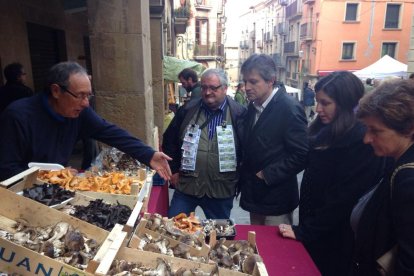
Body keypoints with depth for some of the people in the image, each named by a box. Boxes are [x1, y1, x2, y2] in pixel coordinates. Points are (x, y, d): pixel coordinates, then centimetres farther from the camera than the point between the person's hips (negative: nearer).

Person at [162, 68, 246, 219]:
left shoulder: (238, 113, -8)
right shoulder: (188, 109, 0)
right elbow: (169, 140, 9)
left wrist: (239, 180, -1)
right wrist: (173, 170, 6)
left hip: (221, 190, -1)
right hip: (186, 185, 2)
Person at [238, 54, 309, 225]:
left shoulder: (290, 108, -17)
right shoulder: (253, 106, 6)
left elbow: (301, 154, -19)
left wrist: (268, 175, -16)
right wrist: (245, 176, 5)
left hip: (276, 198, -7)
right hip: (255, 195, 7)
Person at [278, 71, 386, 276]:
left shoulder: (362, 141, -21)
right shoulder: (326, 130, 3)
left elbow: (343, 197, -22)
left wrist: (304, 231, -16)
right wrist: (305, 226, 7)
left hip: (334, 239, -7)